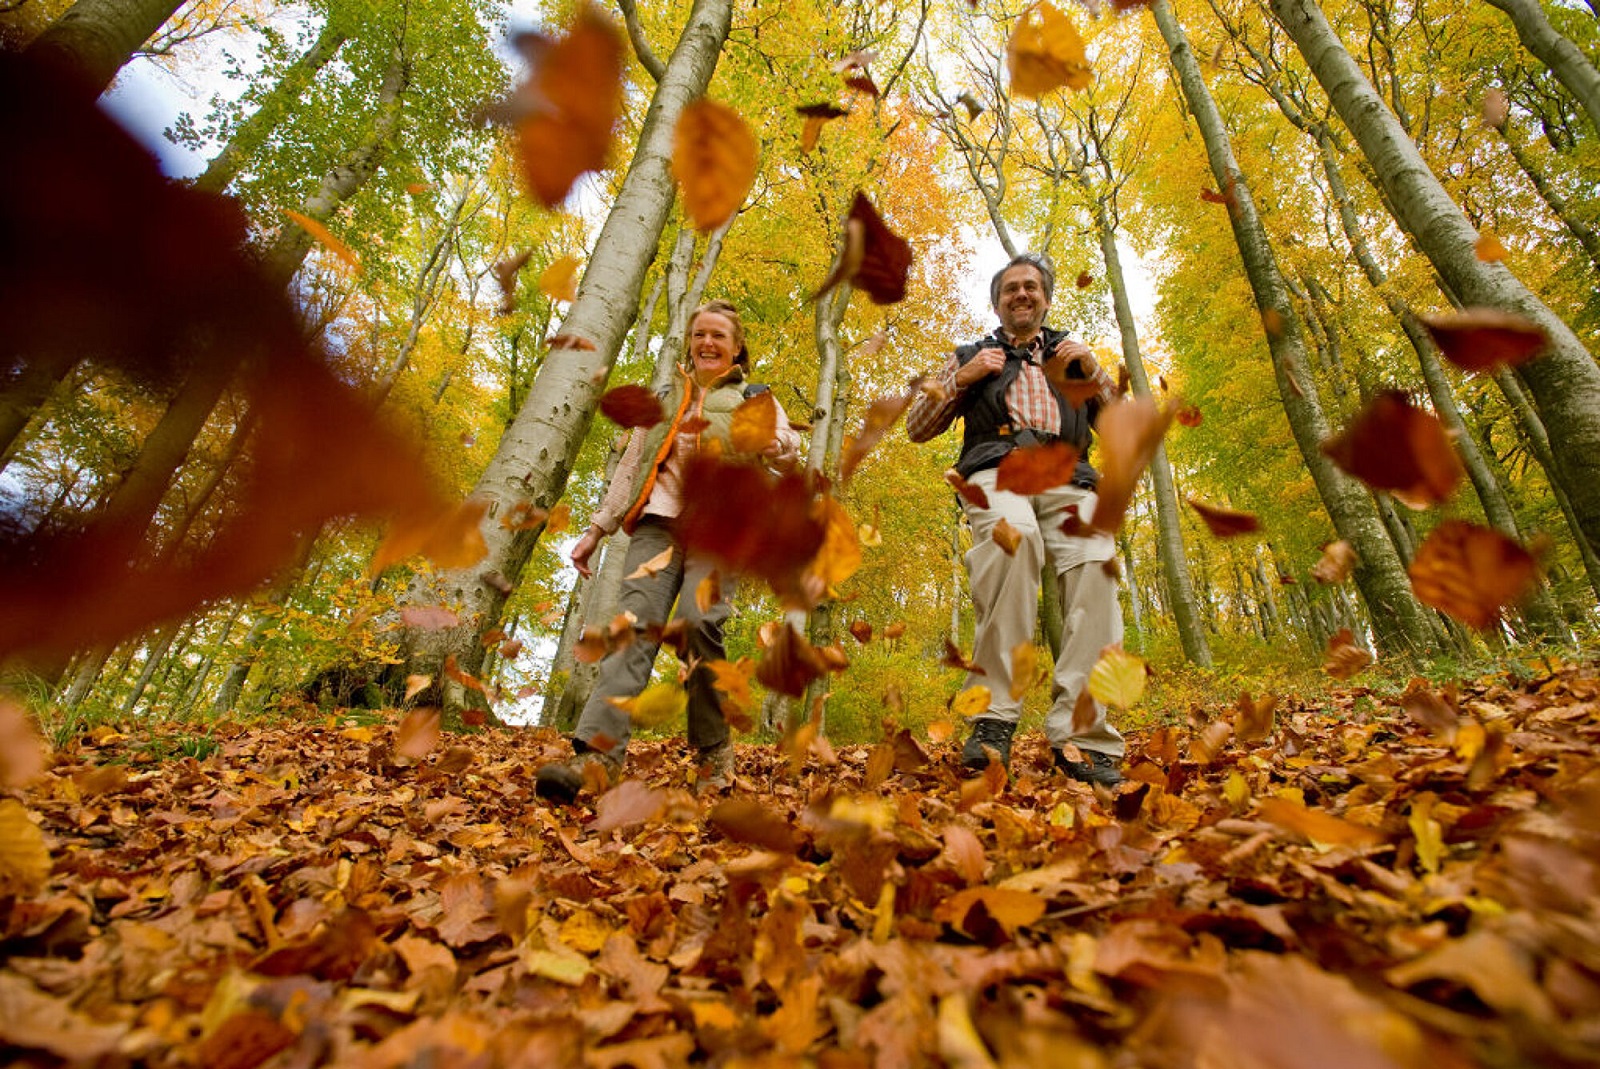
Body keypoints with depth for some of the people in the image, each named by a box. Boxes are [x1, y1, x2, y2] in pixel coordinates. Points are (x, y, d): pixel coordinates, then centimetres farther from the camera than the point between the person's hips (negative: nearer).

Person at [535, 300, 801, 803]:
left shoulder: (754, 399, 21)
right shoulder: (664, 400, 29)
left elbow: (788, 450, 2)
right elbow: (629, 468, 25)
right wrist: (596, 529, 17)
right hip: (658, 522, 3)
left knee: (697, 622, -24)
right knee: (637, 623, -18)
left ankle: (713, 749, -7)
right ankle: (599, 752, -28)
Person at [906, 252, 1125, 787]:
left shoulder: (1073, 355, 33)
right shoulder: (972, 356, 30)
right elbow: (917, 428, 20)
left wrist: (1094, 374, 7)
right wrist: (960, 379, 7)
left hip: (1068, 478, 3)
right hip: (996, 470, -2)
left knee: (1094, 568, -30)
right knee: (1012, 532, -39)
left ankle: (1083, 738, -30)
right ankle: (994, 715, -38)